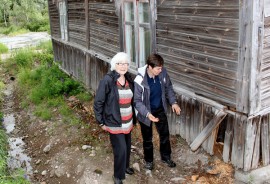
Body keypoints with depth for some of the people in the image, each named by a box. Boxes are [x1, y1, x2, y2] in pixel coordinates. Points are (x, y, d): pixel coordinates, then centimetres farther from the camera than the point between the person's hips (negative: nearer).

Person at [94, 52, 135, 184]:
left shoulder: (129, 79, 1)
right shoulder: (107, 80, -19)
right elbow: (98, 102, -14)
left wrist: (133, 118, 15)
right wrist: (101, 122, -10)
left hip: (128, 122, 6)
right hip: (114, 123, -6)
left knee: (127, 147, 19)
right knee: (121, 150, -2)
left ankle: (125, 166, 46)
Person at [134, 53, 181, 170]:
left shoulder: (162, 73, -15)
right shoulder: (139, 80, -29)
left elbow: (168, 87, 4)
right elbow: (137, 101, -23)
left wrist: (173, 102, -5)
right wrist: (147, 114, -33)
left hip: (160, 110, 5)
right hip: (146, 113, -4)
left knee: (165, 135, 18)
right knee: (147, 139, 15)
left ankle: (166, 157, 42)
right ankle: (148, 160, 39)